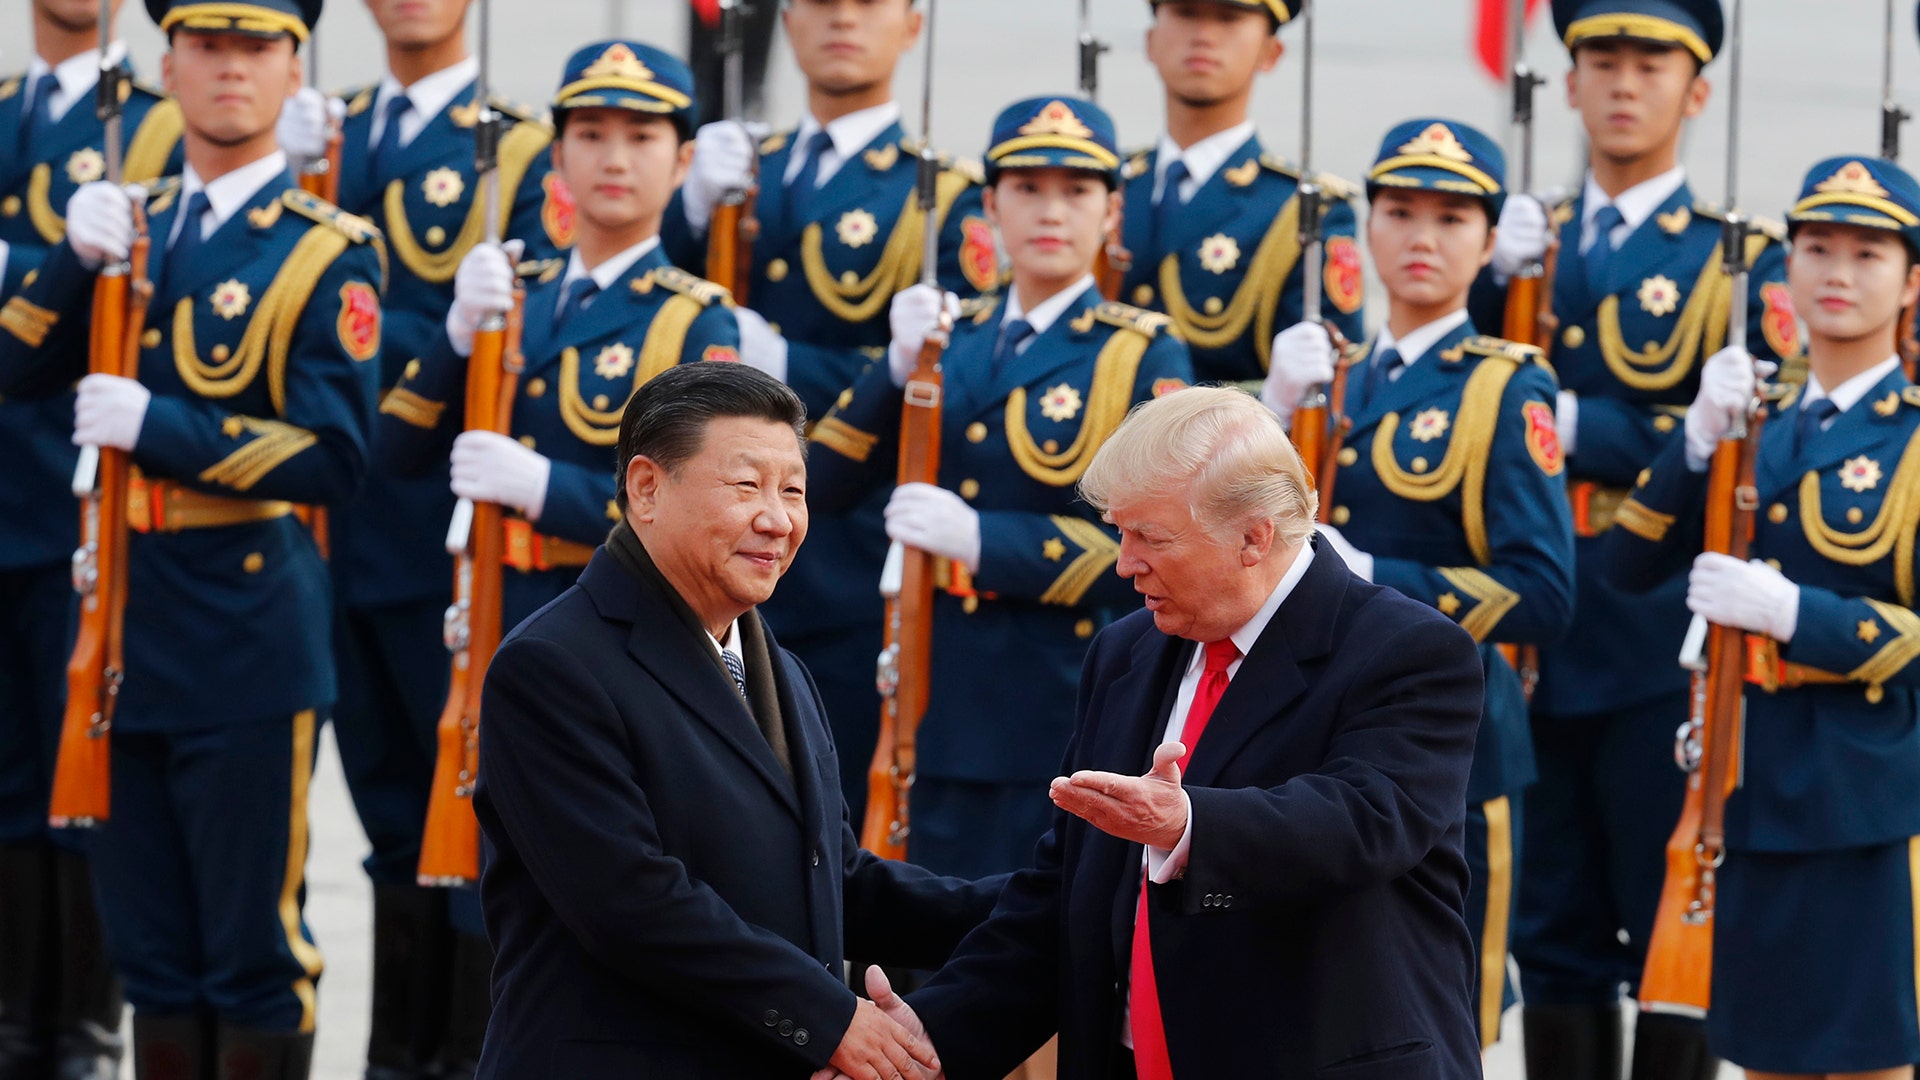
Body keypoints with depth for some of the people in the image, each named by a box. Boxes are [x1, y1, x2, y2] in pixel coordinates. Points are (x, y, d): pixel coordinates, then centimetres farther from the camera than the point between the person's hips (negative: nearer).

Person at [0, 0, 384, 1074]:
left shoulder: (329, 250, -6)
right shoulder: (132, 223, 12)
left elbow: (333, 456, -13)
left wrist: (158, 427, -18)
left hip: (248, 631, -5)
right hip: (123, 620, 6)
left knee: (255, 945, -1)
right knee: (151, 944, 12)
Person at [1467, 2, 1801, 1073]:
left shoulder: (1740, 258, 0)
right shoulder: (1530, 242, 14)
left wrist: (1585, 429, -18)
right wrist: (1494, 282, -9)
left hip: (1660, 643, -4)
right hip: (1536, 633, 4)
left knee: (1671, 931, 1)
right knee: (1554, 932, 9)